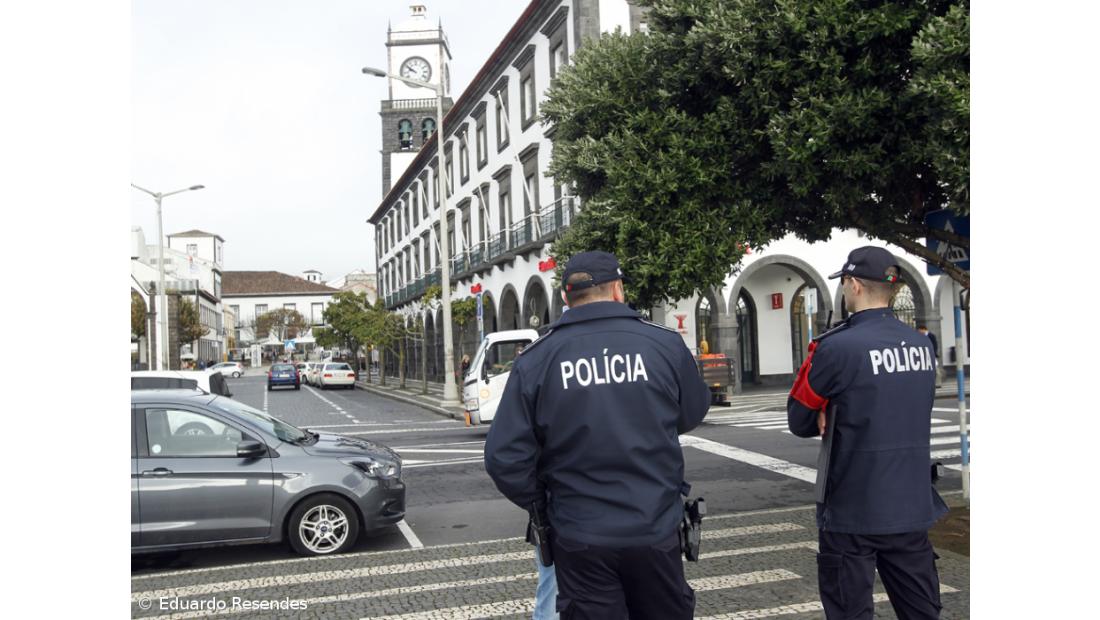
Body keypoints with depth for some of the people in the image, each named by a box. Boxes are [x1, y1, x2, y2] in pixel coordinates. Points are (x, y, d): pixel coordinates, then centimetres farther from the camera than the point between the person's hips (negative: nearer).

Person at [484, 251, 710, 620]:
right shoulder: (666, 345, -9)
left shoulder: (535, 359, -8)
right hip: (655, 530, 1)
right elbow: (692, 415, 8)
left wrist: (540, 504, 8)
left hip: (579, 536, 0)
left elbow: (504, 457, -9)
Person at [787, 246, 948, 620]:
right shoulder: (922, 345, 3)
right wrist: (841, 418, -1)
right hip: (913, 508, 6)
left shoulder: (837, 347, -17)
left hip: (853, 513, -6)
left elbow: (799, 422, -8)